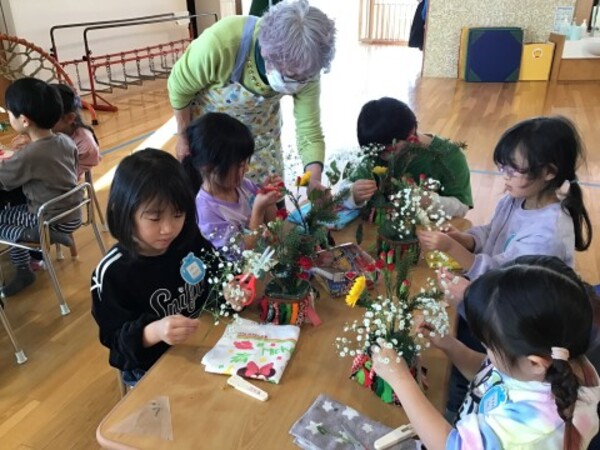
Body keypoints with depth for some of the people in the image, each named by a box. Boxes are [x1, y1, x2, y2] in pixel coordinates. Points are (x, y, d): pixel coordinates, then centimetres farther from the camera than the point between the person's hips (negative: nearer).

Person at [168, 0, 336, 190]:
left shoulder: (304, 68, -29)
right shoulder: (220, 41, -39)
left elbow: (310, 133, -20)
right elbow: (179, 87, -20)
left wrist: (315, 179, -37)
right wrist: (183, 138, -9)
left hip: (260, 128, 3)